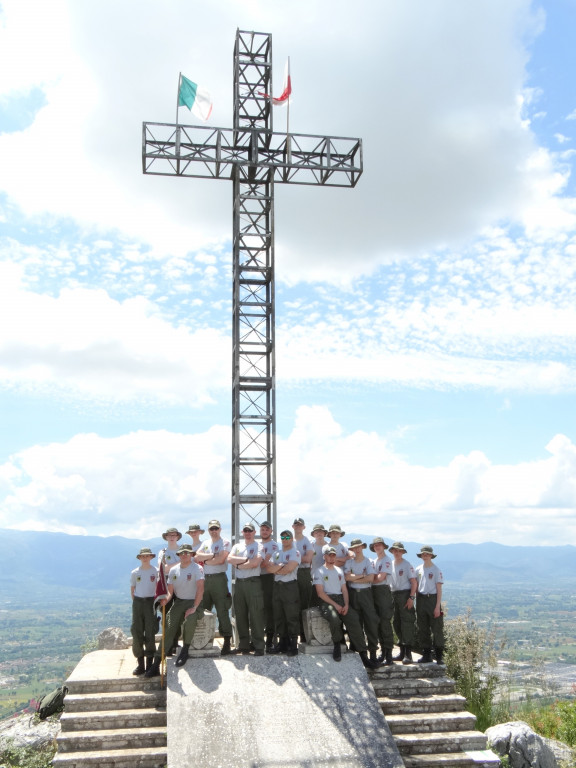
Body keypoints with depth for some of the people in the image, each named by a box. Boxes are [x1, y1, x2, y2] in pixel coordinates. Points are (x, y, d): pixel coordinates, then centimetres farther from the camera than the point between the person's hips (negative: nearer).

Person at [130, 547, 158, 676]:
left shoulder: (156, 571, -2)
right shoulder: (135, 573, 3)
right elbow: (132, 590, 11)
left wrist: (156, 601, -2)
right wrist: (137, 602, 6)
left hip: (150, 602, -2)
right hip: (137, 602, 2)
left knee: (150, 632, -2)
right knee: (137, 633, 0)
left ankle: (149, 663, 6)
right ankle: (140, 664, 8)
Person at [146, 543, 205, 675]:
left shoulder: (197, 568, -8)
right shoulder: (173, 570, 8)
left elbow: (200, 589, -16)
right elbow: (170, 591, 9)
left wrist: (194, 608, -23)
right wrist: (165, 599, -14)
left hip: (193, 602, -4)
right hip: (178, 602, 4)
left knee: (189, 621, -34)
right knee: (169, 627, -14)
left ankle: (185, 650, -9)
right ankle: (156, 664, -15)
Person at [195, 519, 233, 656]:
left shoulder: (225, 542, -1)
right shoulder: (205, 543, 17)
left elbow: (221, 560, -14)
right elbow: (197, 557, 1)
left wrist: (205, 560, -2)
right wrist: (213, 555, -9)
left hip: (219, 578, -6)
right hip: (206, 579, 6)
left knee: (222, 611, -6)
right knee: (203, 611, 8)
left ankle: (227, 642, -1)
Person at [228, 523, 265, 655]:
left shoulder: (259, 546, 1)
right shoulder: (237, 546, 17)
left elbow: (255, 563, -14)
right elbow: (230, 559, -2)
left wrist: (238, 565, -4)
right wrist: (246, 559, -9)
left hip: (253, 583, -5)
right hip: (239, 583, 5)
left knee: (256, 616, -5)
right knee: (240, 615, 9)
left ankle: (258, 647, -1)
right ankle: (243, 645, 18)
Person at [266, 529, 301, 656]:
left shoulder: (295, 553, -1)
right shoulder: (276, 554, 17)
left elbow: (289, 568, -15)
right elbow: (269, 568, 3)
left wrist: (275, 569, -2)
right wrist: (281, 566, -10)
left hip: (290, 586, -6)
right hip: (277, 586, 6)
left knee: (292, 617, -4)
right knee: (278, 616, 9)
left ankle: (293, 644, 2)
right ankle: (282, 642, 18)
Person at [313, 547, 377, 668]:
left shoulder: (339, 570, 23)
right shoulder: (319, 571, 4)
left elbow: (344, 589, 18)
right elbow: (320, 593, -6)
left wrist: (346, 604, -2)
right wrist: (335, 605, -14)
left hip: (341, 599, 5)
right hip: (327, 601, -5)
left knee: (354, 620, -20)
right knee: (334, 618, -37)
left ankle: (363, 655, -20)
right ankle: (337, 645, -10)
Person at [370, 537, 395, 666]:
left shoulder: (387, 560, -4)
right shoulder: (374, 561, 19)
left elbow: (380, 578, -12)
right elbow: (375, 577, 15)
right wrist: (375, 577, -5)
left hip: (383, 591, -7)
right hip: (374, 592, 7)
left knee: (385, 623, -10)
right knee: (377, 623, 8)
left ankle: (389, 655, -8)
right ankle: (383, 652, 16)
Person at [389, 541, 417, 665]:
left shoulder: (407, 565, -5)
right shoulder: (390, 564, 13)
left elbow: (413, 582, -8)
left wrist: (411, 597, -16)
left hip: (405, 594, -6)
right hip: (393, 595, 7)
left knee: (407, 622, -8)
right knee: (397, 623, 9)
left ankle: (408, 653, -7)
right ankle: (402, 652, 18)